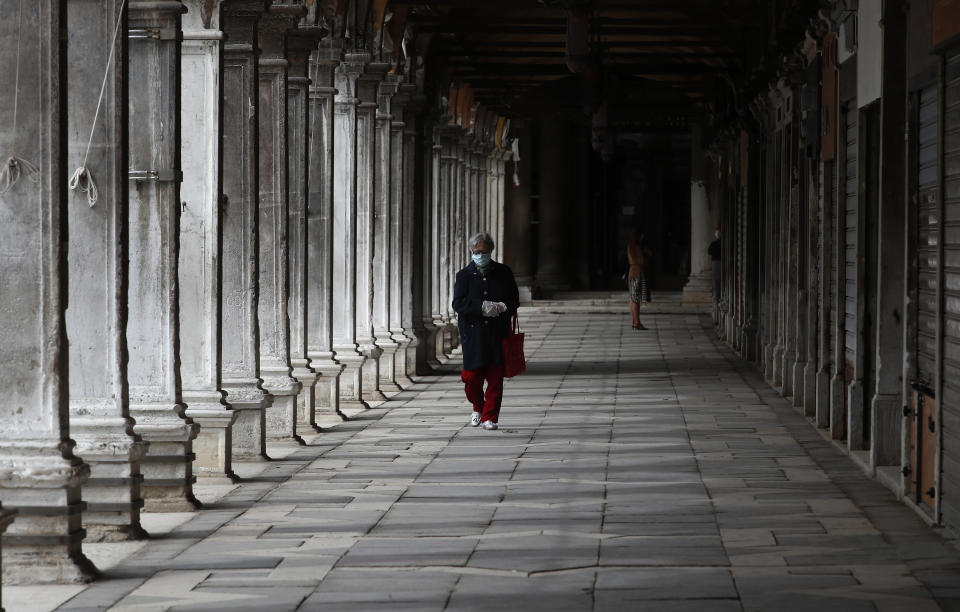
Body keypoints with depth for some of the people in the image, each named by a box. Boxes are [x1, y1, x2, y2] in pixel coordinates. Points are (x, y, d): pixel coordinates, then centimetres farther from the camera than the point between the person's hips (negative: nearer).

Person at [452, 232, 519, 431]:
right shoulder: (464, 276, 5)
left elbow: (514, 300, 10)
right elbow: (458, 303, -6)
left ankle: (490, 416, 5)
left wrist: (501, 307, -11)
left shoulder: (503, 273, 9)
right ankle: (478, 408, 25)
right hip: (472, 334, -1)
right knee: (472, 376, -2)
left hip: (497, 334, 1)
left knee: (495, 377, -3)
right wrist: (482, 307, -18)